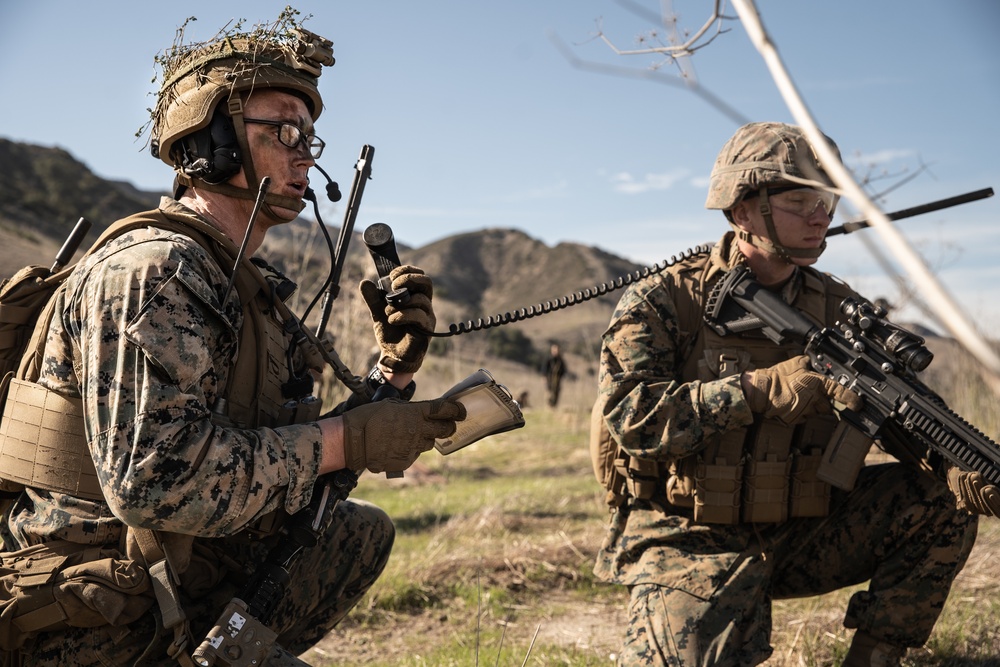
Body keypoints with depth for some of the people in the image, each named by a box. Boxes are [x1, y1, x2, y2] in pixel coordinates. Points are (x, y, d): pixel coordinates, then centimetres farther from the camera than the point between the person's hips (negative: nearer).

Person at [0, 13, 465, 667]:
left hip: (182, 597, 9)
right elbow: (152, 476, -29)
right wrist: (349, 438, -22)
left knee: (361, 532, 14)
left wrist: (395, 369, -3)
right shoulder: (152, 270, -17)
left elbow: (297, 461, 12)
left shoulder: (250, 286, 11)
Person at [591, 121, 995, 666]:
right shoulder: (663, 300, -9)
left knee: (938, 501, -10)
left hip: (797, 534, 5)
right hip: (688, 539, -5)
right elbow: (629, 415, -21)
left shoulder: (837, 309, 5)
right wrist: (761, 389, -29)